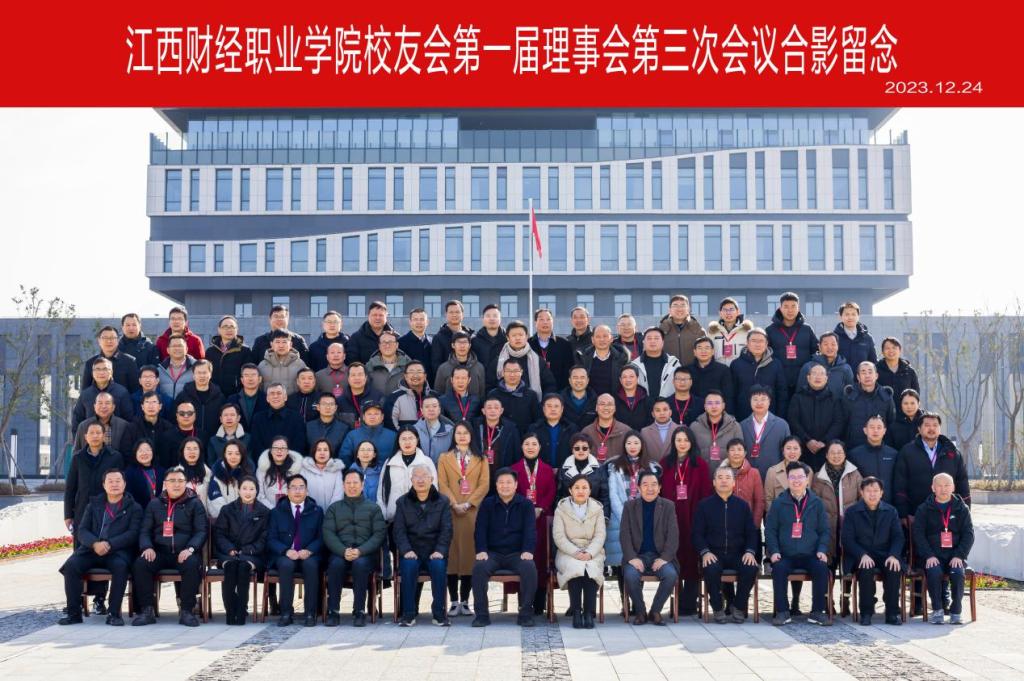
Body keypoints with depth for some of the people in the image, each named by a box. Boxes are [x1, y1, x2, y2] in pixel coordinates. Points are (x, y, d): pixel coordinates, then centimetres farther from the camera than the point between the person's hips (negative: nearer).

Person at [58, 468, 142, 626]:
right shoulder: (94, 504, 19)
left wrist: (109, 544, -18)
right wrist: (95, 543, -14)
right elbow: (82, 530, 9)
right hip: (92, 550, 3)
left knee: (120, 566, -36)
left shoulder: (134, 508, 10)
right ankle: (74, 613, -18)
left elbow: (133, 534, -3)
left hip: (118, 551, -3)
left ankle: (113, 613, -26)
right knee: (71, 565, -25)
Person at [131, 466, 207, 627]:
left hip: (184, 553, -2)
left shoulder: (194, 504, 9)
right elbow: (145, 530, 12)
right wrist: (147, 547, -10)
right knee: (140, 564, -27)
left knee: (192, 565, -35)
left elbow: (201, 531, 2)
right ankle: (147, 610, -18)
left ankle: (187, 611, -23)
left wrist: (190, 549, -17)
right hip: (160, 552, 2)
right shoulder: (155, 504, 17)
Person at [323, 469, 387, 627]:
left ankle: (359, 611, -27)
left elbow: (379, 534, 3)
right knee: (336, 564, -33)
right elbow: (328, 533, 5)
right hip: (340, 552, 1)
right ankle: (333, 611, -25)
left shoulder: (373, 508, 16)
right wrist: (343, 551, -14)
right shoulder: (334, 508, 19)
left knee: (360, 564, -34)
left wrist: (360, 551, -14)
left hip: (365, 553, -1)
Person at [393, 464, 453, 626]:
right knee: (409, 566, -33)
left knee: (439, 566, -32)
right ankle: (408, 613, -23)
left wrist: (440, 551, -14)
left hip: (434, 552, 0)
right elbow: (399, 530, 3)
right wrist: (406, 550, -15)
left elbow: (447, 529, 2)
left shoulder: (442, 502, 10)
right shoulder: (403, 502, 12)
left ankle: (439, 613, -19)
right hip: (411, 552, 0)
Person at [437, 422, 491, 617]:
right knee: (451, 553, -4)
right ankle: (454, 601, -2)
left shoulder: (480, 459, 12)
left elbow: (484, 485, 2)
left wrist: (468, 504, -11)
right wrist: (454, 504, -12)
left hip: (473, 512, 0)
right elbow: (442, 485, 3)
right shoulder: (444, 458, 13)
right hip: (450, 512, 0)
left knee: (470, 552, -2)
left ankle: (465, 601, 2)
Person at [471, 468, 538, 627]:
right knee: (479, 567, -31)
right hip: (493, 553, 1)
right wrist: (481, 551, -13)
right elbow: (480, 529, 4)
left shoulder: (526, 504, 8)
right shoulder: (487, 504, 10)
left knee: (530, 568, -32)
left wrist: (528, 551, -18)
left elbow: (530, 530, -1)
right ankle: (481, 614, -22)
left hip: (517, 554, -1)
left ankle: (525, 613, -21)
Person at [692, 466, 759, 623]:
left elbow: (752, 532, 10)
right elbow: (696, 533, 3)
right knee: (711, 569, -35)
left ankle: (739, 607, -7)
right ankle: (717, 608, -11)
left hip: (738, 553, 2)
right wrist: (705, 552, -14)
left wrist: (750, 551, -9)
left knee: (751, 568, -29)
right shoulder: (704, 505, 8)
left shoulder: (743, 505, 13)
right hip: (713, 554, -1)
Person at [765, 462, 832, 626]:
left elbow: (824, 531, 10)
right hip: (785, 555, -1)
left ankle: (817, 611, -14)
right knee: (779, 568, -31)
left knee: (822, 568, -28)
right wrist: (774, 551, -9)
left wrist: (822, 550, -6)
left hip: (810, 555, 1)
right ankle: (782, 611, -18)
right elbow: (770, 530, 5)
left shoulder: (816, 503, 10)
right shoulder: (778, 503, 7)